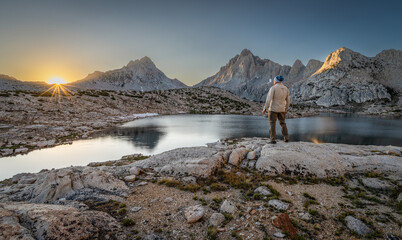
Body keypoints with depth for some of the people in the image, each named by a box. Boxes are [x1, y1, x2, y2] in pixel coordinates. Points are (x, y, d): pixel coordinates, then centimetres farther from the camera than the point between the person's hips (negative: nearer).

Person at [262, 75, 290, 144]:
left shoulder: (273, 88, -13)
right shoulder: (286, 88, 4)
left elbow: (269, 99, -20)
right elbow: (288, 101, 9)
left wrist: (265, 108, -14)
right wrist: (286, 109, 21)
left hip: (273, 108, -5)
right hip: (281, 109, 5)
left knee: (272, 124, 1)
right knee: (282, 123, 18)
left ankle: (273, 140, -1)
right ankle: (286, 138, 17)